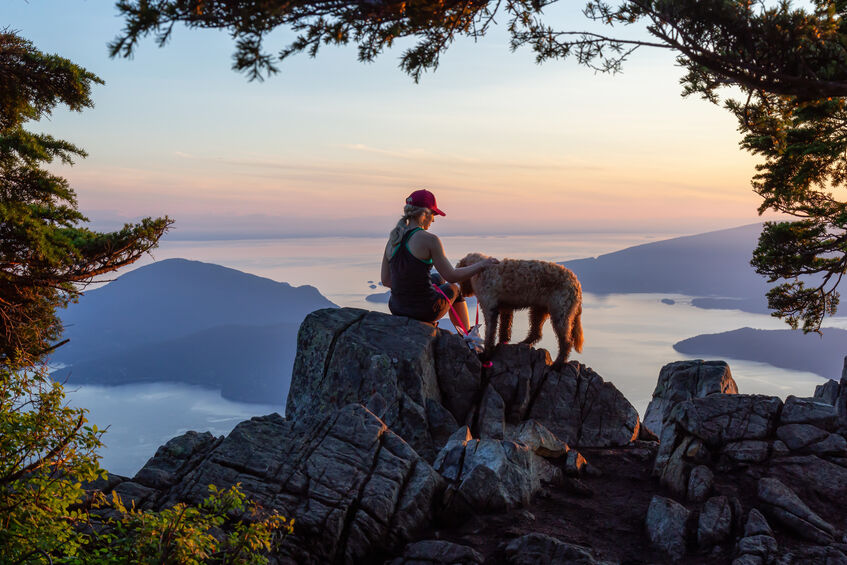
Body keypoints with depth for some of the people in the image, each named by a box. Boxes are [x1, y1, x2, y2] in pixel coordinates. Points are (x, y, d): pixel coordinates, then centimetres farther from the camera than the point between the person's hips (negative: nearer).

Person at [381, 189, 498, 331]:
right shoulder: (429, 240, -17)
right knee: (452, 288, 30)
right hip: (425, 310, -5)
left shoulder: (392, 239, 1)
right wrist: (482, 265, -1)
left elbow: (385, 280, 6)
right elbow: (451, 276, -13)